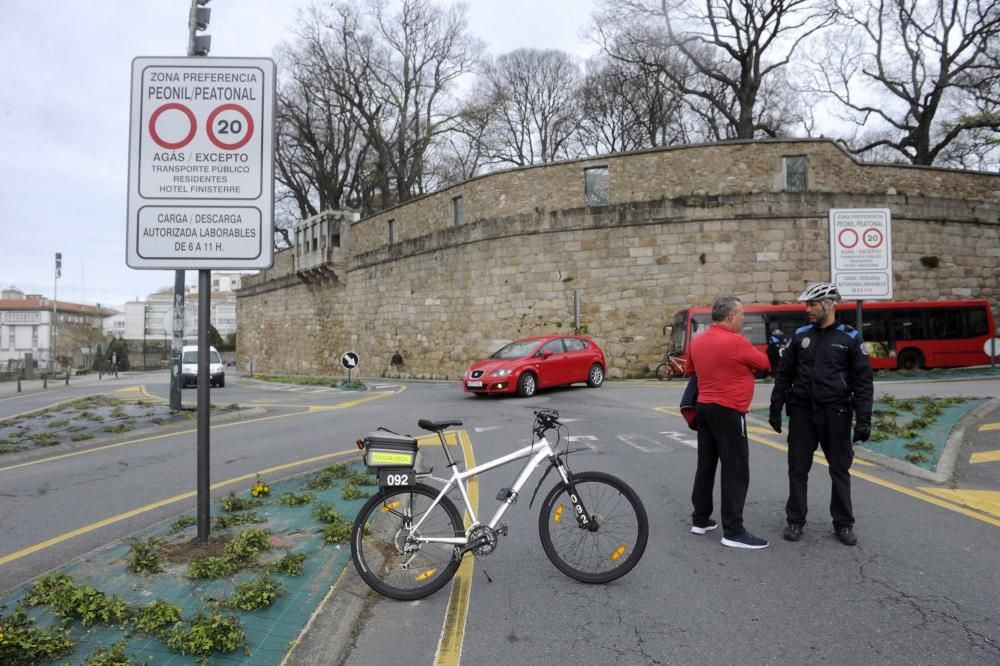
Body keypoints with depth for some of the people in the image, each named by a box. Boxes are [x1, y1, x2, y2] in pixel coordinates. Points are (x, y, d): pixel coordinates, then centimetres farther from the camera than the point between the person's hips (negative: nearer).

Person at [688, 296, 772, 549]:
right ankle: (733, 532, -2)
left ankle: (700, 520, 23)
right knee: (736, 471, -3)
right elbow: (764, 363, -3)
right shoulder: (736, 342, -16)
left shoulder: (698, 341, 7)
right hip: (728, 412, -8)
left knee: (706, 465, 15)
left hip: (704, 408, 8)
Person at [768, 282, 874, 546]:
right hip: (802, 412, 2)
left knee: (840, 470, 8)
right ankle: (795, 522, 19)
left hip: (835, 414, -2)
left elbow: (863, 381, -2)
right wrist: (775, 409, 6)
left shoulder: (850, 338, -2)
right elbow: (784, 374, 9)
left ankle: (844, 524, 22)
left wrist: (864, 419, -9)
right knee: (798, 469, 7)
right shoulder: (801, 335, 5)